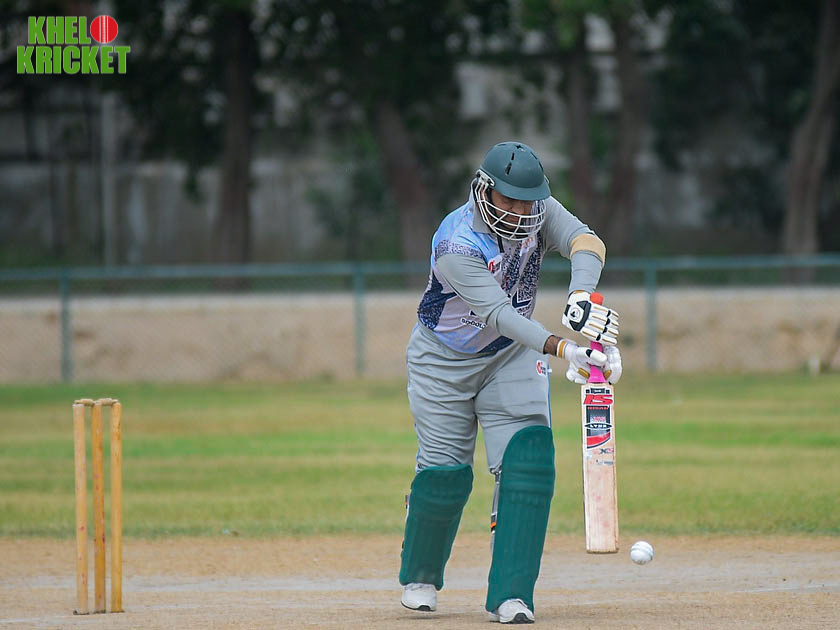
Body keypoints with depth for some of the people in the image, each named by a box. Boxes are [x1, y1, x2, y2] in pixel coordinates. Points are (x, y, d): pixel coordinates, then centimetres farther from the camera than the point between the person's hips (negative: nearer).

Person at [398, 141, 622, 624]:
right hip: (444, 361, -4)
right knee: (445, 473, -4)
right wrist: (562, 348, -54)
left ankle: (510, 593, -13)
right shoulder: (457, 244, -31)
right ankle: (421, 576, 25)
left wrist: (582, 295, -53)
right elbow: (497, 313, -41)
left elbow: (586, 241, -32)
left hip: (512, 357, 4)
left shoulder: (539, 212, -15)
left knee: (529, 458, -14)